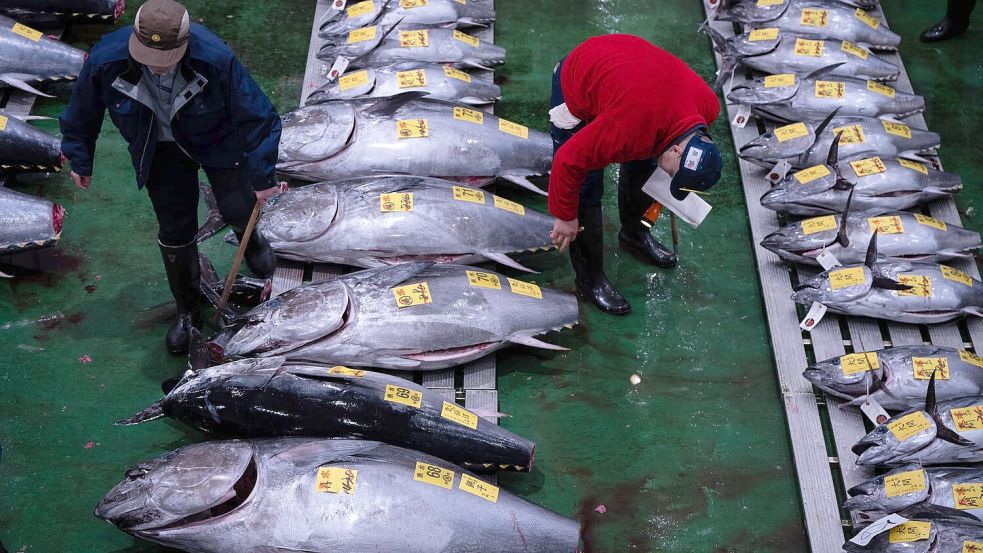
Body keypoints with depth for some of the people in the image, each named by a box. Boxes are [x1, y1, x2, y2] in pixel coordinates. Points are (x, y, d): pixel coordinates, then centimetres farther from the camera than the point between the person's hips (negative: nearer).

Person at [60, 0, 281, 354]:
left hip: (217, 140, -1)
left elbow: (258, 117, -25)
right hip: (161, 150, 1)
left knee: (238, 210, -8)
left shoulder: (216, 60, -38)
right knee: (174, 232, 5)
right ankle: (188, 312, 27)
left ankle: (249, 236, 34)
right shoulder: (106, 61, -31)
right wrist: (80, 162, 4)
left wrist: (262, 177, -22)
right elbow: (82, 115, -9)